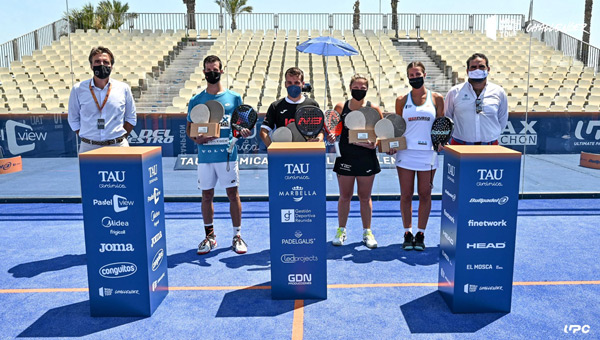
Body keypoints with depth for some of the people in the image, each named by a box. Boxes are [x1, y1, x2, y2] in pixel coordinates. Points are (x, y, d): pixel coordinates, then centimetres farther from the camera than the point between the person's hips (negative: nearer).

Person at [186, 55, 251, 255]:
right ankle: (209, 236, 23)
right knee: (207, 196, 8)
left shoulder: (234, 98, 5)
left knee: (233, 194, 2)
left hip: (227, 154, -1)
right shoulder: (196, 100, 7)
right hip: (205, 155, 2)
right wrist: (195, 138, -9)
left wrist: (243, 131, -13)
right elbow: (189, 127, 11)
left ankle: (237, 235, 14)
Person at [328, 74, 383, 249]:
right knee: (345, 196, 9)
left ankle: (367, 232, 23)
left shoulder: (374, 108, 0)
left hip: (367, 158, 0)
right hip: (346, 158, 1)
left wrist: (375, 142, -16)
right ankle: (341, 230, 24)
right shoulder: (340, 107, 2)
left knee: (365, 197, 9)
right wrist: (331, 135, -15)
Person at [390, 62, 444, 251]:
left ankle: (420, 234, 18)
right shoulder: (402, 100, 6)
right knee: (406, 195, 4)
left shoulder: (437, 98, 5)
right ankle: (408, 234, 17)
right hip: (406, 152, 0)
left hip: (428, 152, 0)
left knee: (425, 194, 5)